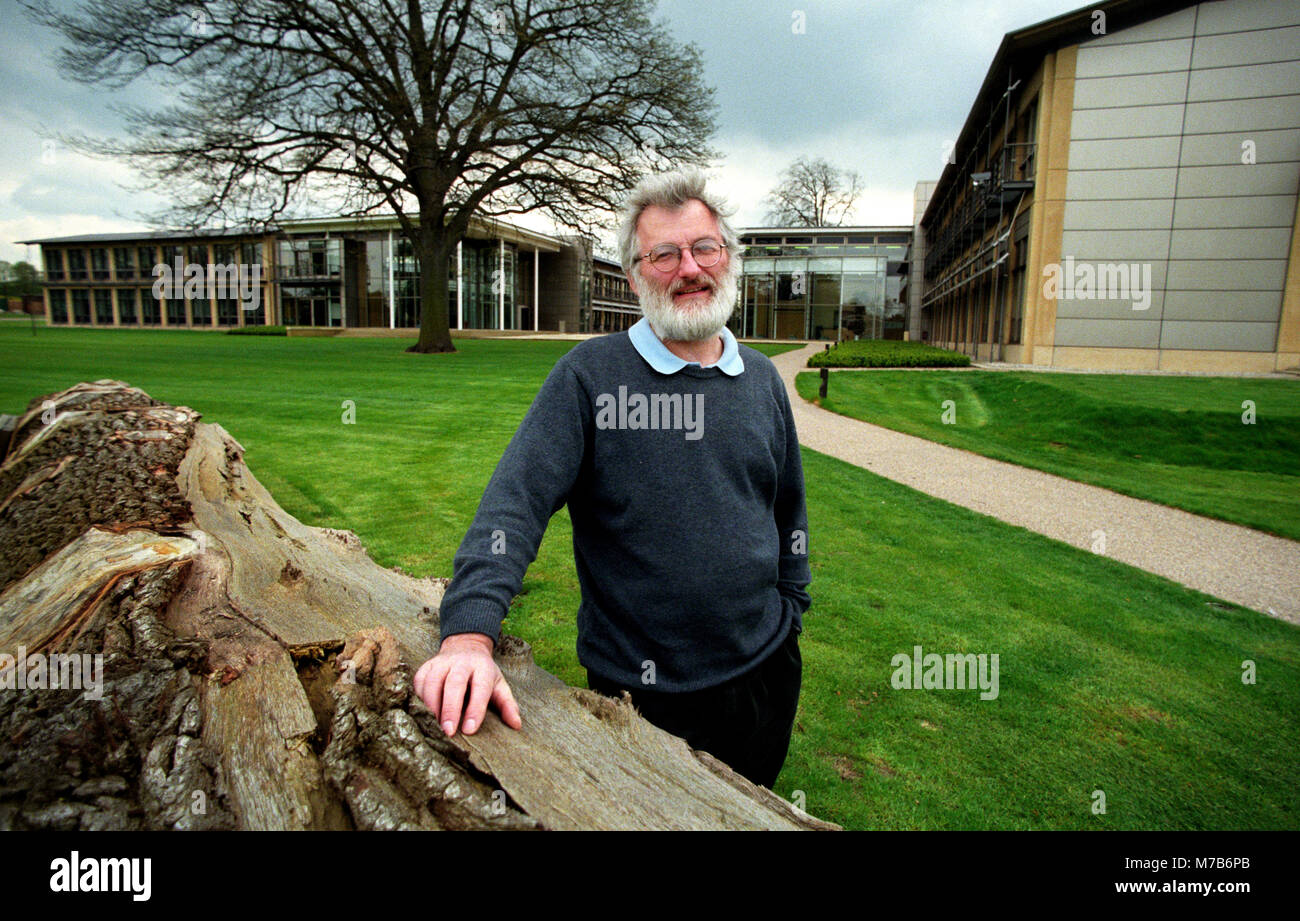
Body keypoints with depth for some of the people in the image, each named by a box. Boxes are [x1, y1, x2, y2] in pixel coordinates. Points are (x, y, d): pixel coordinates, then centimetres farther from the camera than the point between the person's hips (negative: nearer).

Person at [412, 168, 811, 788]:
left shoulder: (761, 379, 4)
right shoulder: (588, 376, -13)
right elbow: (515, 500, -21)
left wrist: (790, 610, 13)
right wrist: (470, 632, -33)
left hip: (765, 672, 5)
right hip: (641, 691, -4)